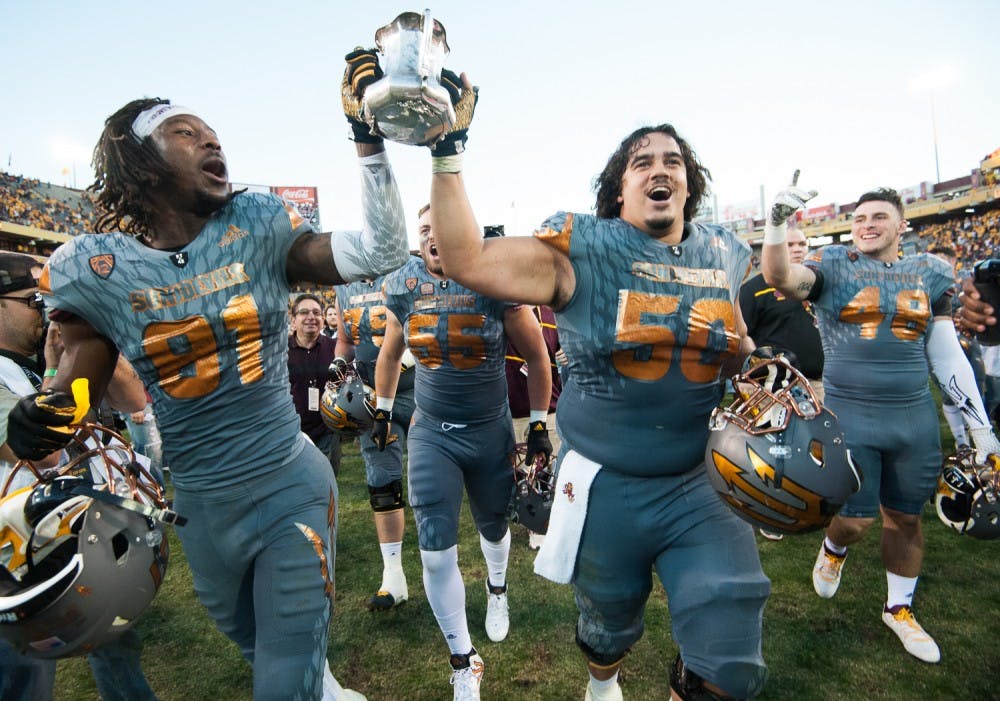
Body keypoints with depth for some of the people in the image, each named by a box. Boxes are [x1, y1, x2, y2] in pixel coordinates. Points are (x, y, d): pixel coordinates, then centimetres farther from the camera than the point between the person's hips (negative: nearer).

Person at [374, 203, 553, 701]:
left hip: (491, 432, -1)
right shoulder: (402, 285, -5)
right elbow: (390, 352, 12)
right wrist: (383, 411, 16)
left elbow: (536, 356, -5)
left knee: (493, 527, 21)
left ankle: (497, 588, 58)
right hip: (431, 434, 2)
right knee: (436, 554, -2)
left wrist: (539, 424, -4)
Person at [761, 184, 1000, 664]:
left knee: (905, 517, 14)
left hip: (915, 417, 4)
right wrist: (776, 224, -36)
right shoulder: (834, 266, 0)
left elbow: (947, 355, 9)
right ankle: (833, 549, 37)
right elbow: (780, 278, -21)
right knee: (856, 519, 0)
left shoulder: (931, 274, 8)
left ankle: (899, 609, 35)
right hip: (850, 416, -3)